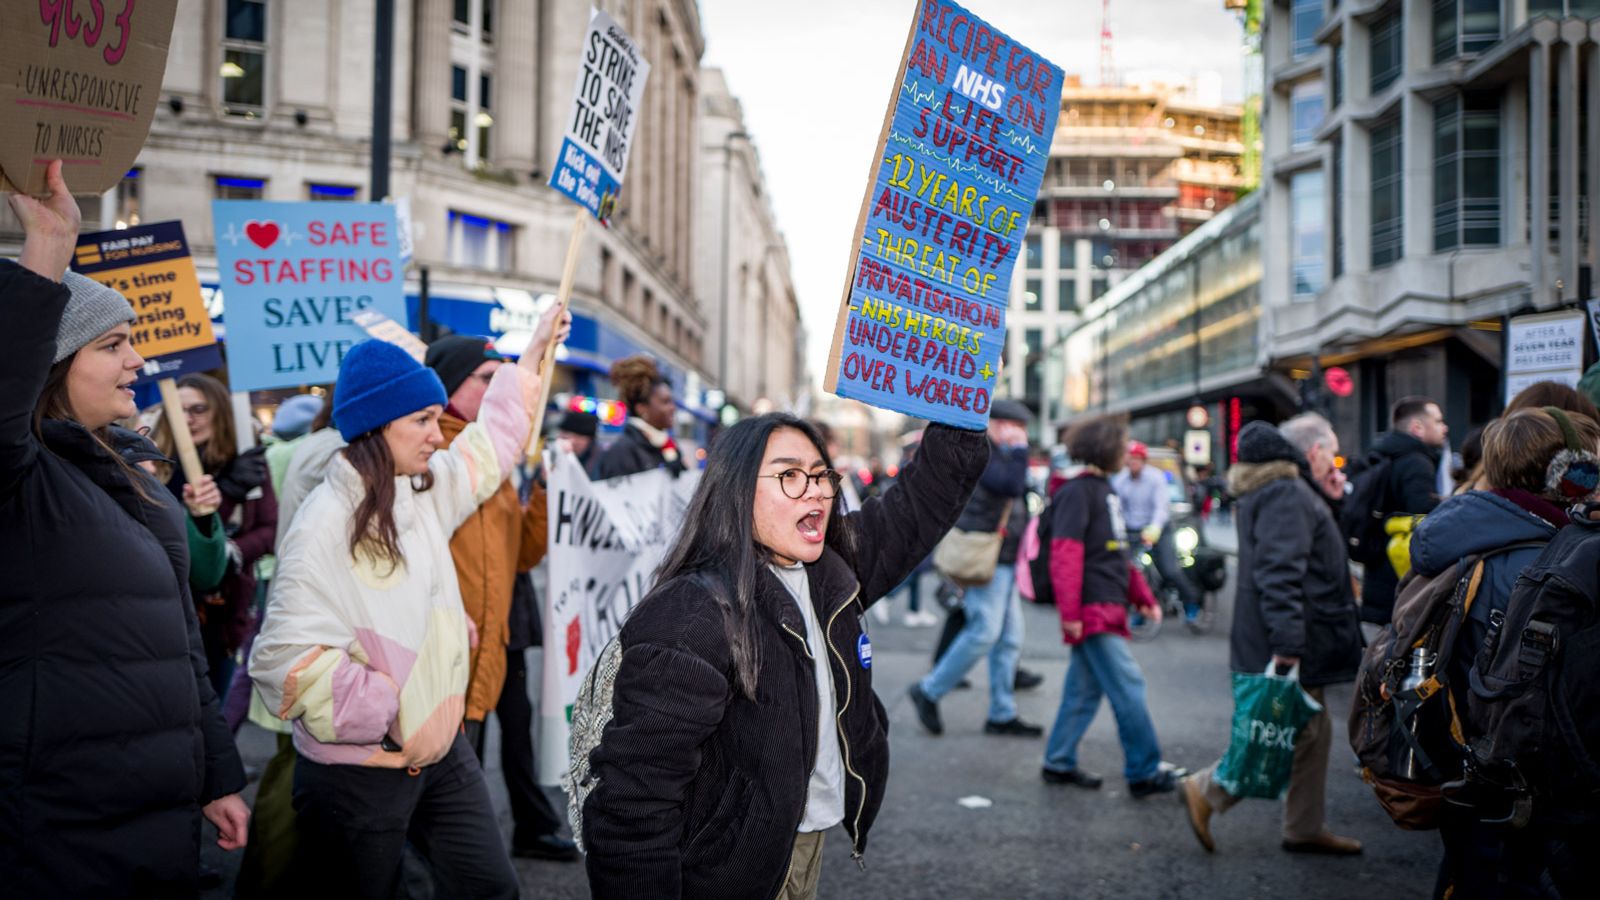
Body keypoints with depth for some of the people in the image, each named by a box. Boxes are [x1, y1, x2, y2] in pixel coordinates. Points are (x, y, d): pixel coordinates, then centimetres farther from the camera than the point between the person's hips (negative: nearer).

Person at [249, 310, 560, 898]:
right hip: (358, 776, -7)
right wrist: (392, 717, -23)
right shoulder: (326, 525, -19)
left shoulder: (424, 492, 6)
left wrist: (533, 354, 30)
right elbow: (290, 659, -26)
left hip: (442, 747, 7)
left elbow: (488, 447, 25)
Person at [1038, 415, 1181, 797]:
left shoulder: (1104, 489, 18)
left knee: (1085, 688, 12)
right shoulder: (1076, 492, -12)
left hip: (1108, 608, 9)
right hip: (1092, 611, -9)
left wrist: (1143, 597, 19)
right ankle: (1144, 772, -1)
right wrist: (1070, 613, -22)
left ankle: (1059, 763, 20)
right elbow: (1065, 555, -19)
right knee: (1128, 686, -7)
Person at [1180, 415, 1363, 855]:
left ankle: (1306, 827, 23)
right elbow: (1279, 573, -27)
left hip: (1295, 645, 11)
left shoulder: (1282, 491, 17)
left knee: (1313, 731, 15)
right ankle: (1207, 791, 0)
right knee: (1297, 732, -6)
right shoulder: (1289, 496, -18)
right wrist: (1287, 644, -30)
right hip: (1291, 647, -11)